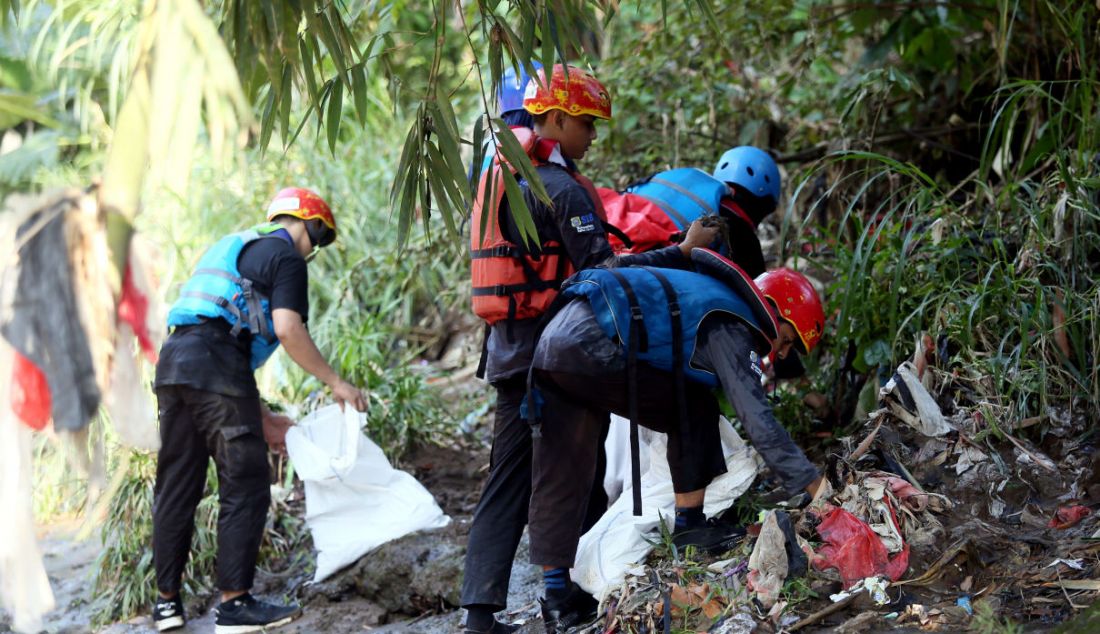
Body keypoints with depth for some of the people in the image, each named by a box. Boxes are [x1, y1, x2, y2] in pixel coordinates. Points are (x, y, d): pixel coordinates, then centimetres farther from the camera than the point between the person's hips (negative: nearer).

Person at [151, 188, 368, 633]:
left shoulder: (235, 248, 32)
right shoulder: (286, 255, 4)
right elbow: (287, 329, -11)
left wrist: (262, 418, 29)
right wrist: (336, 384, -2)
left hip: (173, 360, 9)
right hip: (214, 365, -9)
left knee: (177, 485, 12)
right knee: (245, 485, -4)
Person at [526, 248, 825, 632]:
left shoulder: (713, 301, 27)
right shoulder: (729, 328, -2)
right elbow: (757, 419, -9)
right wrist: (811, 482, -7)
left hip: (551, 345, 9)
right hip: (591, 350, -9)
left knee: (556, 480, 10)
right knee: (694, 410, 6)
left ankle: (557, 597, 12)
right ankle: (689, 523, 11)